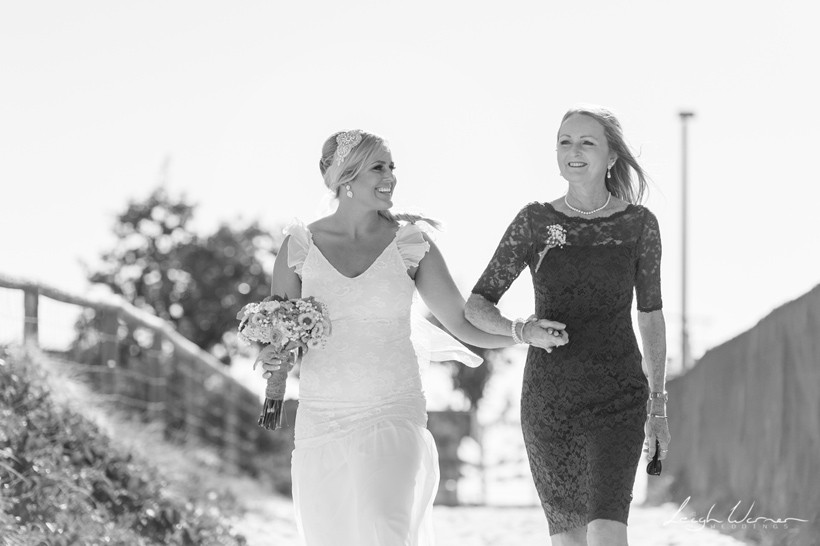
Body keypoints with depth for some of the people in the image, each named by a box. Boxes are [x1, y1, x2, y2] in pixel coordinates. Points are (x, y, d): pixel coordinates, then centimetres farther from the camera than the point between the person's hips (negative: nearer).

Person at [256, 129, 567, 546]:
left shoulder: (409, 242, 3)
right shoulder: (300, 246, 3)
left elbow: (464, 323, 7)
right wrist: (271, 358, -11)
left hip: (394, 420, -1)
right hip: (322, 425, 1)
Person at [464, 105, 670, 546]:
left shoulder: (639, 224, 0)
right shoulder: (535, 222, -1)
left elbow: (650, 316, 10)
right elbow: (477, 306, 0)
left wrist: (658, 406, 11)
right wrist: (520, 329, -22)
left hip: (617, 398, -2)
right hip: (548, 398, 2)